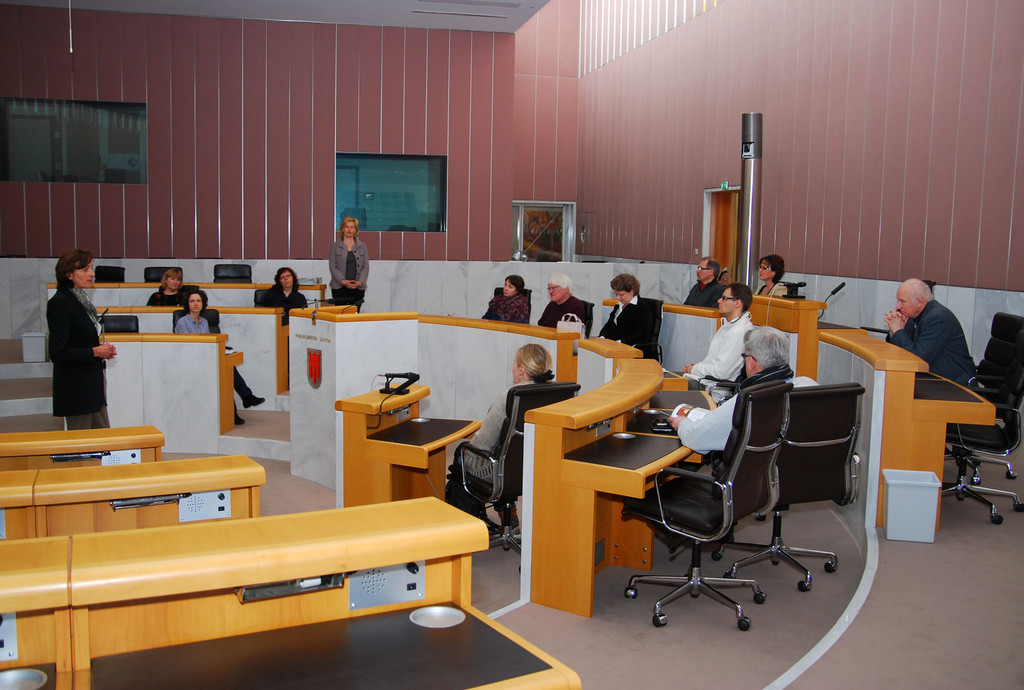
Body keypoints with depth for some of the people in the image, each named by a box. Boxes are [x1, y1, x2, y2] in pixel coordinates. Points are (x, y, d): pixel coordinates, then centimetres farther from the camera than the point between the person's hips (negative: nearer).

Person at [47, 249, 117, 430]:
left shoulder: (81, 298, 11)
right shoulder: (60, 303, -16)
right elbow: (57, 353, -20)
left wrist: (103, 349, 4)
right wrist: (95, 352, -17)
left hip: (93, 385, 9)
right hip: (75, 389, -9)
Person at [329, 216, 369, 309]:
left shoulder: (362, 246, 10)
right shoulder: (335, 246, 6)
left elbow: (365, 267, 7)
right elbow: (333, 267, 1)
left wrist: (360, 282, -9)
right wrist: (343, 281, -14)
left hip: (358, 287, 1)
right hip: (339, 287, -1)